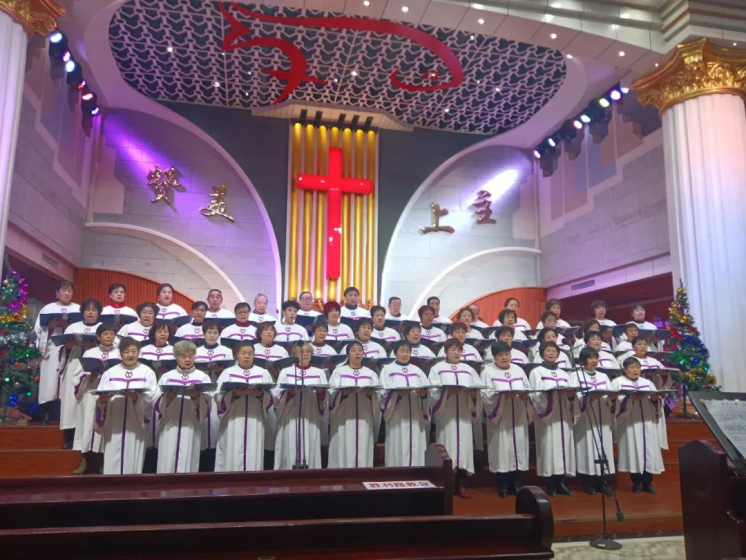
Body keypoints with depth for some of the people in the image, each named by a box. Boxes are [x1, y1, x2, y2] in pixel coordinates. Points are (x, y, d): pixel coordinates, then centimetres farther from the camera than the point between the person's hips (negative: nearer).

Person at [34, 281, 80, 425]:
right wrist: (50, 326, -13)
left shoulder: (79, 309, 13)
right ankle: (46, 413, 4)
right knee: (50, 380, -4)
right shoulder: (48, 308, 11)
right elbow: (38, 329, 5)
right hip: (52, 349, 0)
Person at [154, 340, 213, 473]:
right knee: (167, 465, -1)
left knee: (187, 464, -2)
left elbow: (207, 405, -1)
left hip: (191, 428, -1)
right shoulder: (167, 377, 11)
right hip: (169, 428, 1)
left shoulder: (203, 377, 8)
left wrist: (197, 397, -20)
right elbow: (157, 403, 3)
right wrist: (168, 397, -16)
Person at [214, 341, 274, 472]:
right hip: (232, 423, -1)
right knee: (232, 457, -3)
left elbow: (272, 398, 4)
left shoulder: (263, 373, 11)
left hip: (255, 423, 1)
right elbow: (219, 398, -1)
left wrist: (261, 395, -15)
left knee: (253, 457, -1)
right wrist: (234, 394, -17)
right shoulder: (228, 372, 8)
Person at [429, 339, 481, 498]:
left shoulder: (469, 369, 14)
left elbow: (478, 391, 8)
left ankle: (461, 485, 10)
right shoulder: (437, 369, 3)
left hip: (464, 416, 3)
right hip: (445, 415, -3)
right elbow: (433, 392, -7)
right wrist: (447, 393, -23)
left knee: (463, 446, 1)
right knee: (447, 448, -3)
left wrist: (474, 393, -13)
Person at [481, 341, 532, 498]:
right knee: (502, 448, -2)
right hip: (500, 417, -4)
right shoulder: (488, 371, -1)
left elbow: (529, 390, 10)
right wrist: (502, 395, -25)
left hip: (518, 417, 4)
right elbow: (485, 394, -11)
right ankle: (503, 484, 8)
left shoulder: (519, 370, 12)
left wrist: (525, 395, -12)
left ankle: (515, 482, 16)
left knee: (518, 446, 5)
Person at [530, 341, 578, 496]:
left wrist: (571, 395, -13)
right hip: (548, 416, -5)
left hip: (564, 416, 5)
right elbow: (536, 395, -10)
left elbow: (572, 397, 10)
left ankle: (560, 482, 8)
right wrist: (554, 393, -24)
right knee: (549, 446, -7)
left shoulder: (564, 374, 19)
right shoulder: (536, 372, 3)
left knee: (563, 445, 1)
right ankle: (550, 484, 0)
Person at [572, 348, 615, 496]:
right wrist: (590, 397, -24)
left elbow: (610, 397, 8)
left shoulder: (603, 376, 17)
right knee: (587, 446, -4)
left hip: (602, 417, 4)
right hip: (586, 418, -4)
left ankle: (601, 481, 10)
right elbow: (575, 397, -9)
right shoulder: (577, 375, 2)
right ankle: (589, 483, 4)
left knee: (603, 446, 2)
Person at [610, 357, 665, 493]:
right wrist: (632, 399, -21)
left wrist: (655, 399, -11)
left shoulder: (648, 383, 16)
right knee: (633, 451, -3)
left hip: (647, 423, 4)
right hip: (629, 424, -4)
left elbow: (657, 404, 11)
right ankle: (636, 483, 8)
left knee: (649, 450, 1)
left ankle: (647, 482, 12)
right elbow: (615, 403, -9)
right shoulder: (617, 382, 2)